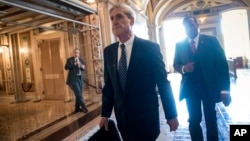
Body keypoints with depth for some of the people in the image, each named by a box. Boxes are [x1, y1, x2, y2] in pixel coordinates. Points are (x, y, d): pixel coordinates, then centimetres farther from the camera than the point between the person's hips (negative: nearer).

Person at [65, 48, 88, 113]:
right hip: (73, 79, -5)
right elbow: (66, 67, -13)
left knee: (79, 93, 10)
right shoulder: (70, 59, -1)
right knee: (78, 93, -11)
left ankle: (77, 108, 22)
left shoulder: (81, 60, 12)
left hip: (80, 78, 6)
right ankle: (83, 107, -6)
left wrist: (82, 67, -16)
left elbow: (83, 68, 8)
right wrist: (74, 64, -25)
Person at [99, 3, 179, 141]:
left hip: (146, 116, -4)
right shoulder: (108, 51, 2)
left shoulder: (150, 47, -11)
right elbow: (108, 85, 6)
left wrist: (171, 115, -5)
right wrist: (105, 114, 5)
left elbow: (163, 83, -9)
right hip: (122, 116, 4)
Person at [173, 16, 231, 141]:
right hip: (190, 88, 1)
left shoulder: (211, 40, -3)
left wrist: (225, 90, -12)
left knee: (211, 120, 13)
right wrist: (183, 68, -17)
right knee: (194, 121, 8)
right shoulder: (179, 45, 2)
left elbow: (222, 64, -6)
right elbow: (176, 65, 7)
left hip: (209, 86, 0)